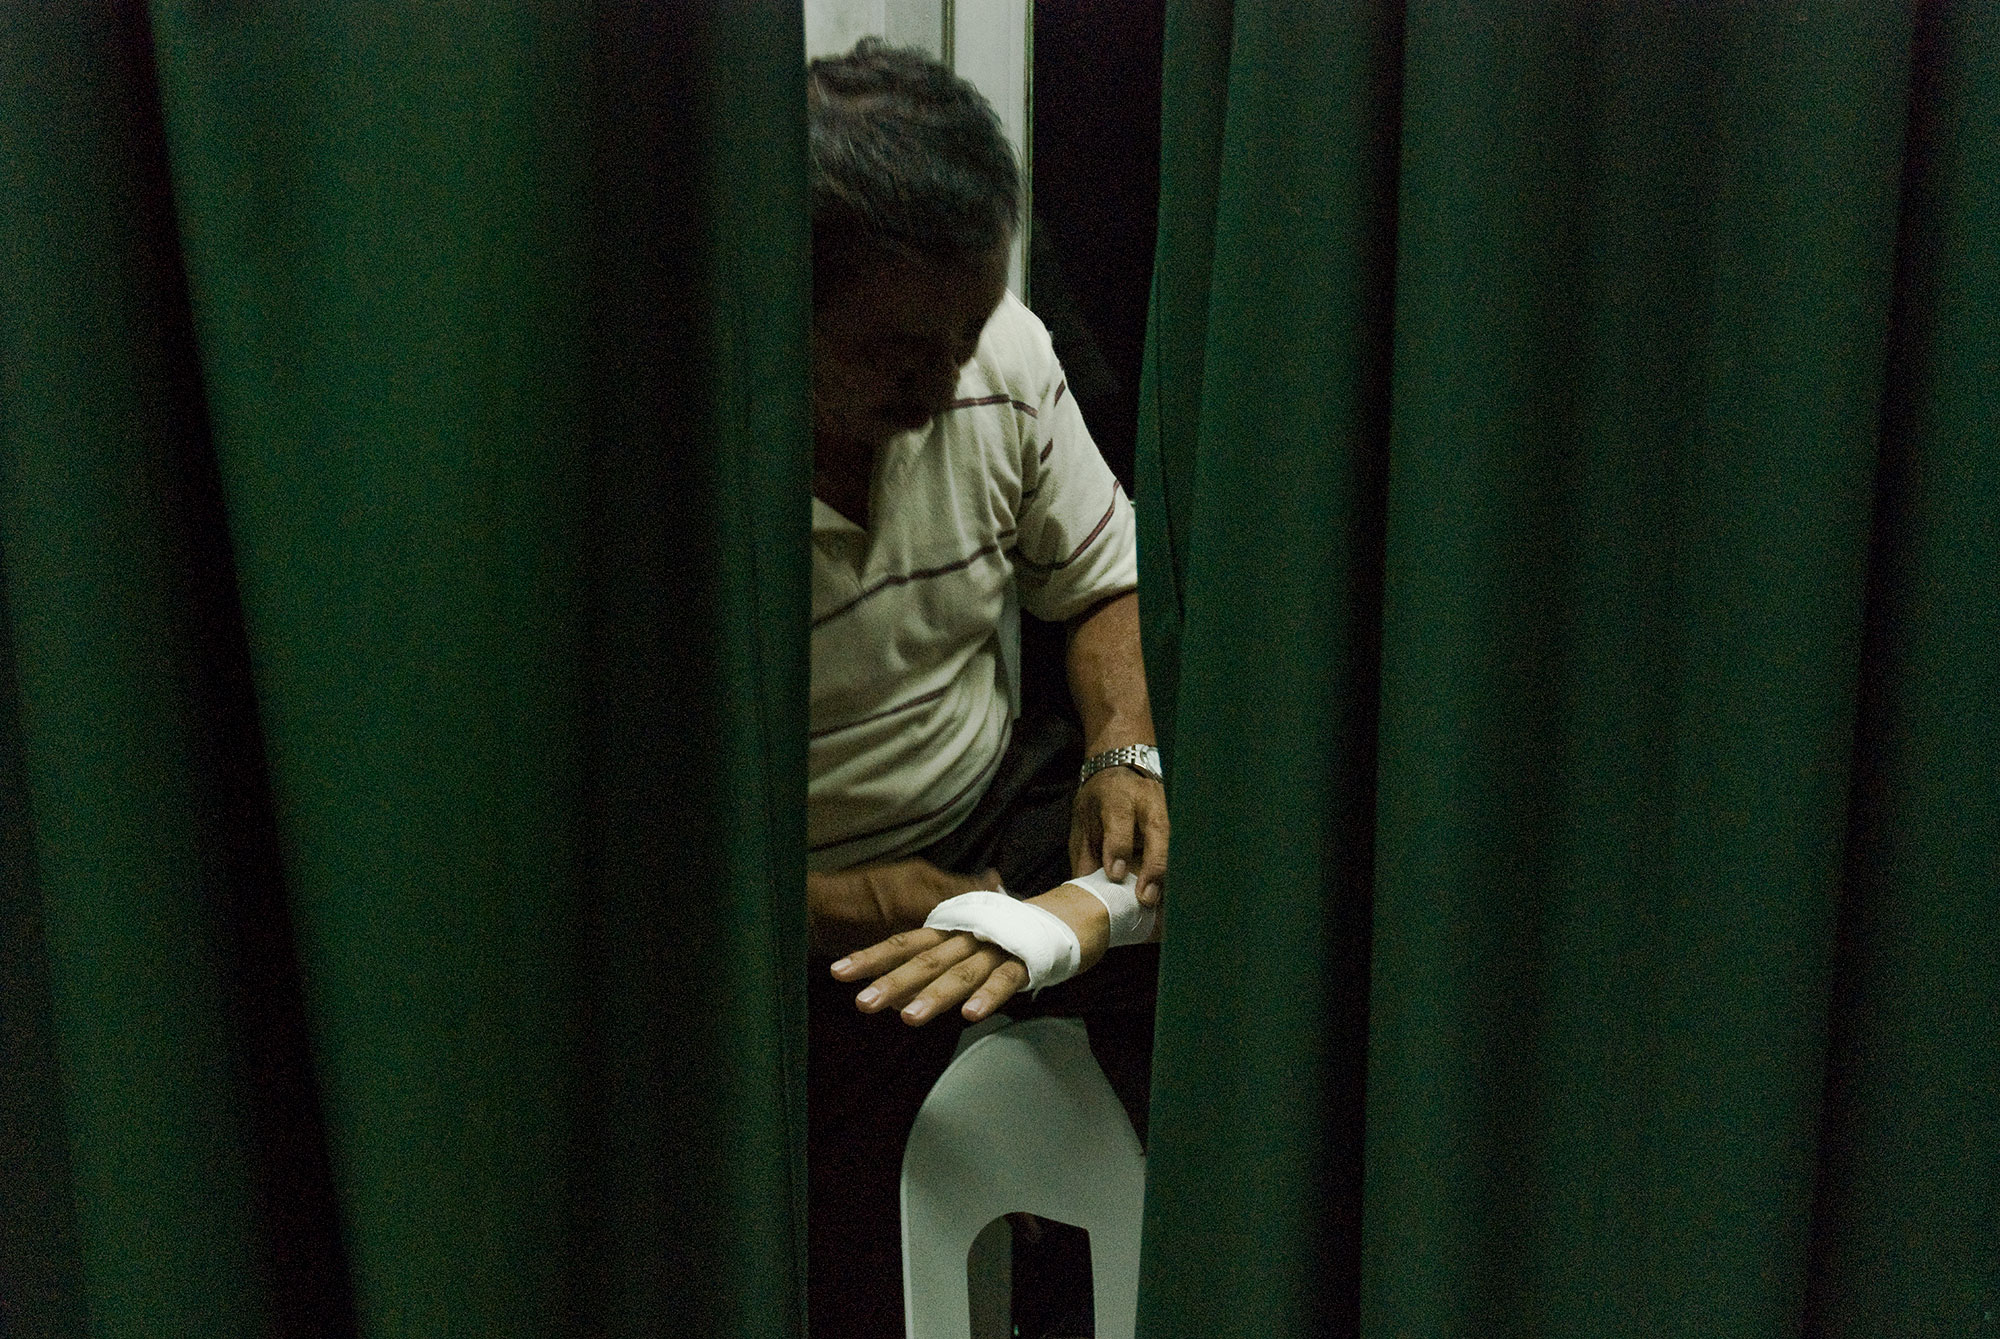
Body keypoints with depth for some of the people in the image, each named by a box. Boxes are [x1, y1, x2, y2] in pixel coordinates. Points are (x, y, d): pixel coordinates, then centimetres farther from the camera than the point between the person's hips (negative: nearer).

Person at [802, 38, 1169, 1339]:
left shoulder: (1003, 356, -9)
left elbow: (1105, 580, 7)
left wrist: (1126, 750, -12)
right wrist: (873, 904, -24)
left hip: (1004, 803, 4)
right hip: (805, 917, -4)